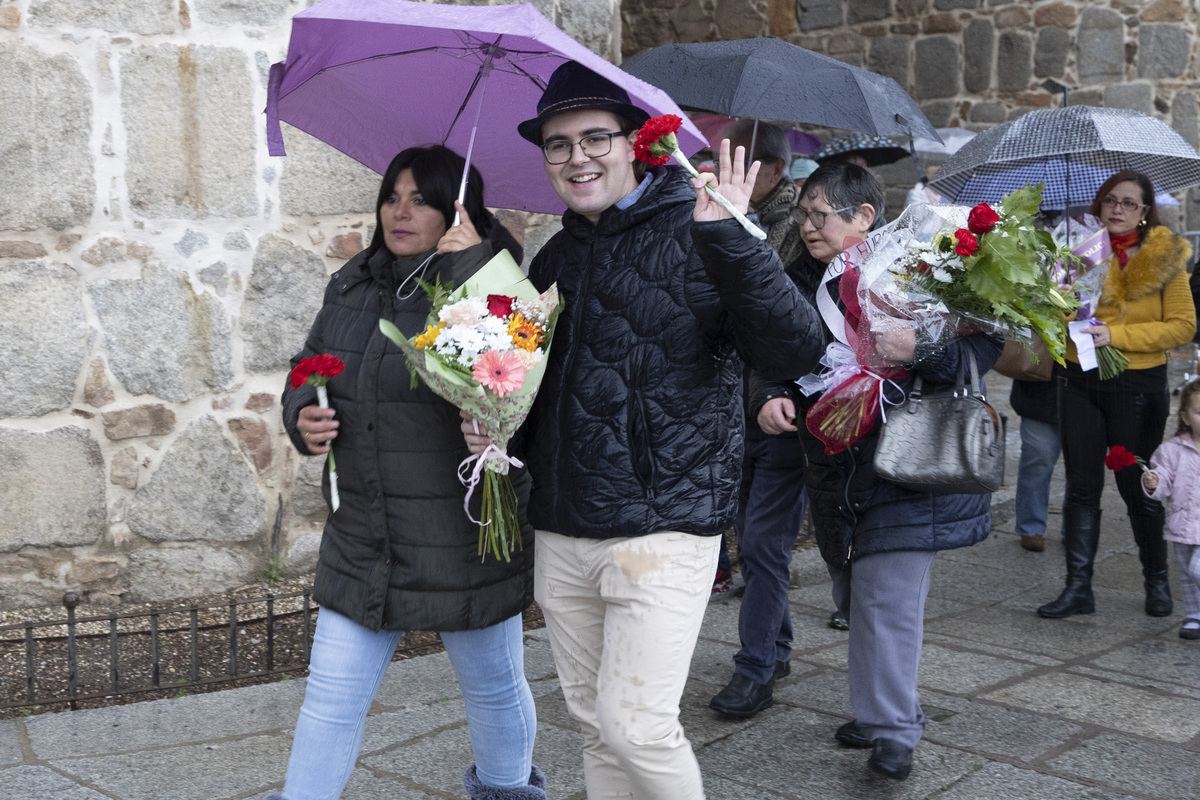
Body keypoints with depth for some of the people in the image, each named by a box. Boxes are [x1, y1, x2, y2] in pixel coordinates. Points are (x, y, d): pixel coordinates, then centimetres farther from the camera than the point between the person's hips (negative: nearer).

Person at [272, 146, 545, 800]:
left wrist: (467, 264, -29)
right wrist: (303, 416, -4)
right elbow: (308, 372, 18)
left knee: (492, 686, 16)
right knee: (332, 695, 10)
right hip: (364, 537, 5)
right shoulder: (352, 285, 7)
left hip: (465, 542, -4)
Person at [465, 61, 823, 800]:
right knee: (596, 725, 15)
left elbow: (798, 352, -20)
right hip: (562, 535, 7)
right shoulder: (556, 258, 13)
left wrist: (731, 239, -30)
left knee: (636, 723, -10)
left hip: (663, 529, -6)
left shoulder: (693, 234, -8)